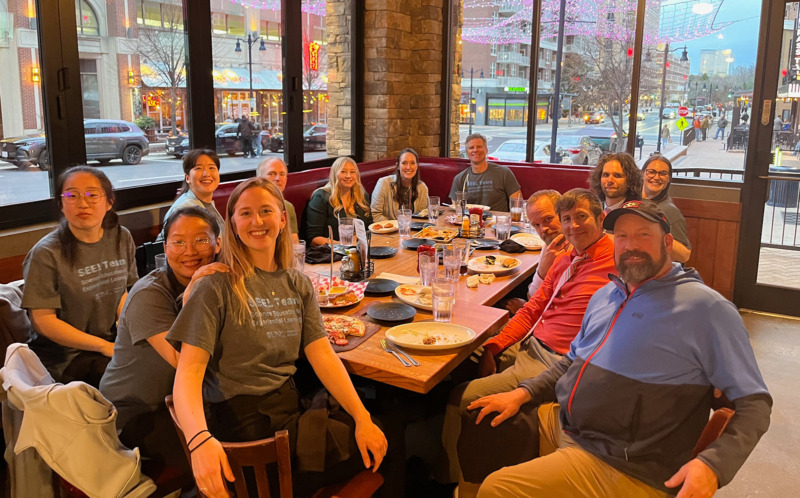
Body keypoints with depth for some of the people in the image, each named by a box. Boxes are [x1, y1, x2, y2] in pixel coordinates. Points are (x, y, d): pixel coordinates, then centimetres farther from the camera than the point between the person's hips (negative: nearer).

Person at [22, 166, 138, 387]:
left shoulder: (121, 238, 3)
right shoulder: (46, 254, -12)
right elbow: (43, 321, -12)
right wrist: (105, 347, -15)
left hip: (113, 341, 5)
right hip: (65, 356, -5)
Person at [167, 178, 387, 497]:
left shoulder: (299, 285, 9)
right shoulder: (218, 287, -7)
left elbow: (323, 355, 2)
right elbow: (189, 371, -14)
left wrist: (362, 418, -10)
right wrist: (200, 439, -32)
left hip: (288, 405, 5)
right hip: (237, 417, -5)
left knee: (371, 451, -11)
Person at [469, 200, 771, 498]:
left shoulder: (706, 307, -11)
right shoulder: (605, 295, 13)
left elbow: (755, 403, -11)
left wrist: (711, 465, -27)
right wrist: (523, 393, 8)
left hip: (619, 464, -8)